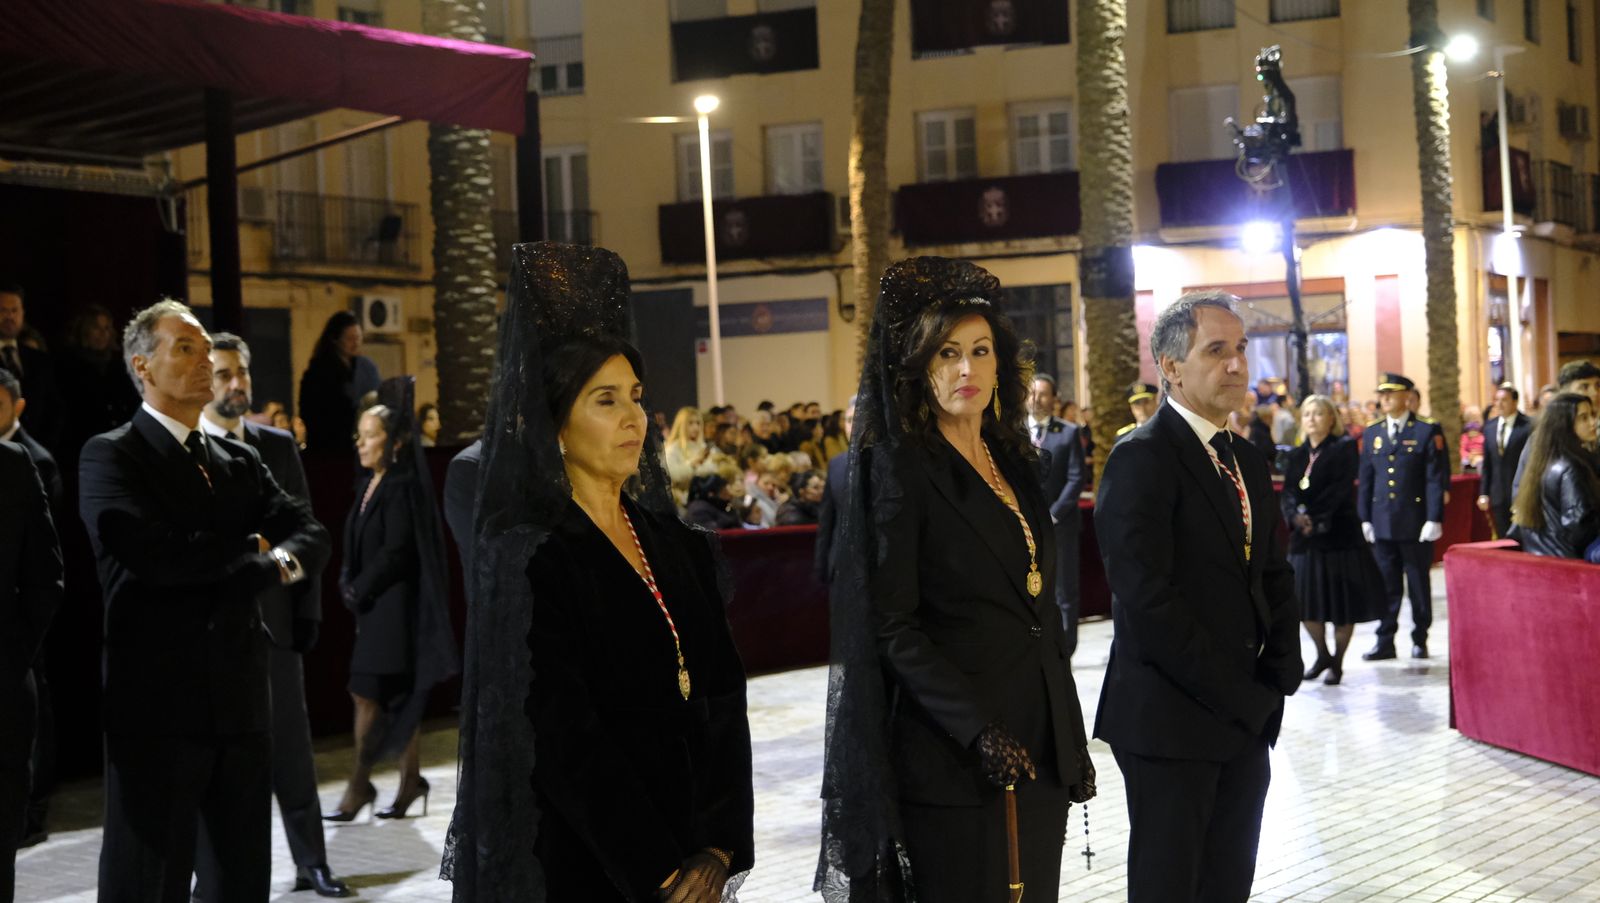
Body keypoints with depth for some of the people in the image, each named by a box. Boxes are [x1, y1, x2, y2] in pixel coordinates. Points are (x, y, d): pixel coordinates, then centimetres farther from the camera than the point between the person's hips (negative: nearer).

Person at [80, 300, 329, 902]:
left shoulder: (240, 462, 16)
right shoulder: (110, 456, -4)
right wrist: (251, 548, -6)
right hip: (156, 702, -6)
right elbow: (157, 555, -19)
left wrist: (270, 566, -13)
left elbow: (312, 537, 8)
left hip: (242, 699, 6)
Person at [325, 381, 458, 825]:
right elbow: (356, 546, 16)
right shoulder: (370, 485, 12)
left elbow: (396, 552, -18)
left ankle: (359, 784, 0)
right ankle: (411, 779, 18)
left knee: (367, 693, -7)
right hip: (371, 605, 9)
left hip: (393, 605, -9)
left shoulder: (402, 488, -14)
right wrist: (348, 584, 1)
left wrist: (359, 590, -12)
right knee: (395, 697, 11)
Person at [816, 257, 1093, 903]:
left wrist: (1073, 739, 11)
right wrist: (979, 731, -21)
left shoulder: (1016, 462, 11)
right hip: (953, 754, -6)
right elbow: (891, 625, -14)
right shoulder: (900, 466, -9)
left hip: (1043, 746, 7)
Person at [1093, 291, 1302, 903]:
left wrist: (1279, 677, 1)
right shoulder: (1142, 459, -13)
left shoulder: (1246, 460, 14)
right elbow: (1148, 601, -20)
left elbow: (1274, 576, 17)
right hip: (1172, 722, -7)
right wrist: (1239, 696, -15)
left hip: (1247, 717, 7)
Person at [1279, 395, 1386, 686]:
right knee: (1307, 601, 6)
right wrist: (1296, 516, -17)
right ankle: (1322, 655, 24)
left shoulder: (1344, 448, -1)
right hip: (1304, 538, 5)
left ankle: (1337, 662, 10)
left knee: (1342, 602, -2)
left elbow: (1339, 489, -11)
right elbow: (1288, 492, 3)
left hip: (1338, 534, -5)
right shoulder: (1296, 455, 14)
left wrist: (1313, 516, -17)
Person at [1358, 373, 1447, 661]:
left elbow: (1436, 478, -6)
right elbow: (1365, 479, 12)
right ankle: (1385, 641, 11)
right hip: (1382, 524, 4)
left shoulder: (1427, 431, -2)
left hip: (1415, 523, -4)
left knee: (1419, 583, 7)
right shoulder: (1371, 434, 11)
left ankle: (1420, 639, 17)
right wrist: (1364, 518, 7)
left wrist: (1434, 519, -12)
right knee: (1386, 585, 6)